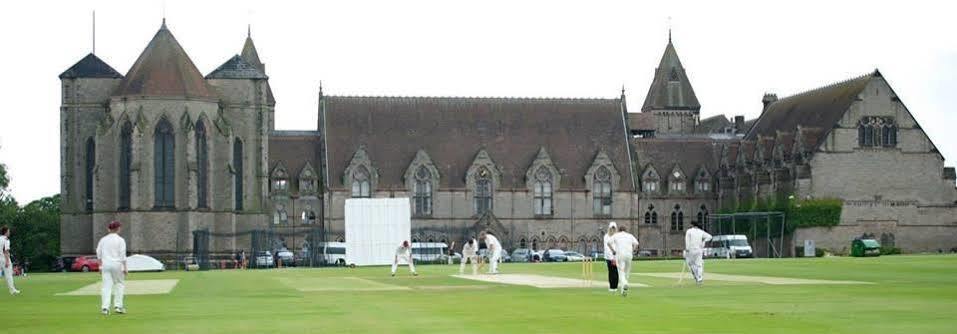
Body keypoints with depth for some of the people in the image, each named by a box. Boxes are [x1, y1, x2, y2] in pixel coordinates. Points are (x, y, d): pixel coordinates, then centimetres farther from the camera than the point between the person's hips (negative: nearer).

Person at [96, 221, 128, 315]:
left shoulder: (103, 240, 9)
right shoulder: (120, 240, -4)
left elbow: (98, 254, 10)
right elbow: (123, 255, -8)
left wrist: (100, 266, 16)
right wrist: (125, 268, -5)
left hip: (105, 265, 3)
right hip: (117, 265, -3)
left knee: (106, 286, 1)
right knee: (119, 284, 10)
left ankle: (105, 307, -6)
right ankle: (118, 306, 3)